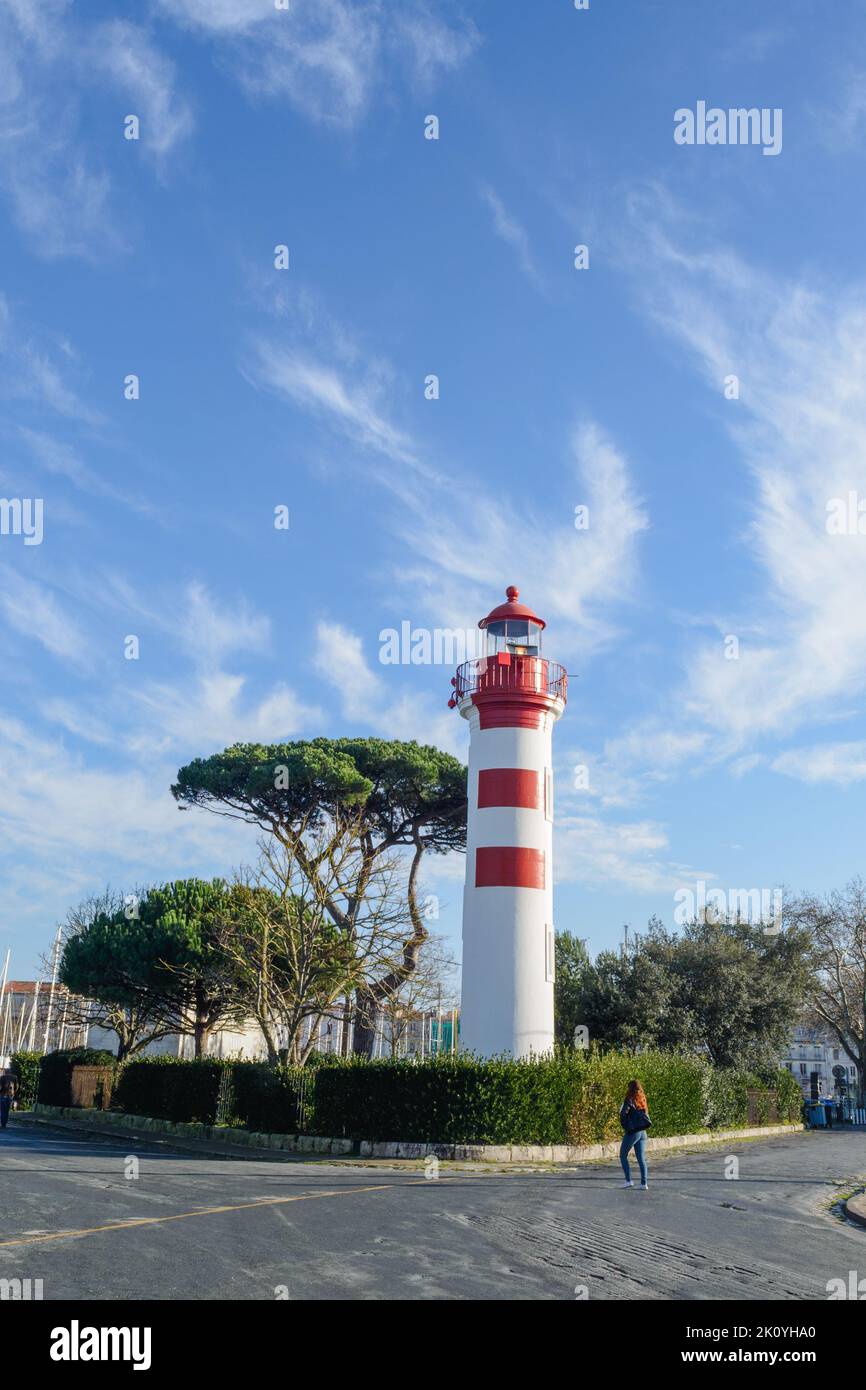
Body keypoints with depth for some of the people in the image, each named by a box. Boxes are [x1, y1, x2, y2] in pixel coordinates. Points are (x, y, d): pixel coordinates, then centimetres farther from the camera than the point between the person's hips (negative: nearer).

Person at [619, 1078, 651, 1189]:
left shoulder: (630, 1100, -10)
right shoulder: (642, 1100, 8)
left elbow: (623, 1114, -18)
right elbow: (645, 1115, 8)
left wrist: (625, 1126, -5)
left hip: (632, 1132, -6)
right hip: (642, 1132, 6)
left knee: (623, 1156, 9)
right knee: (641, 1158, 7)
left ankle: (628, 1180, 4)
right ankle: (644, 1183, 1)